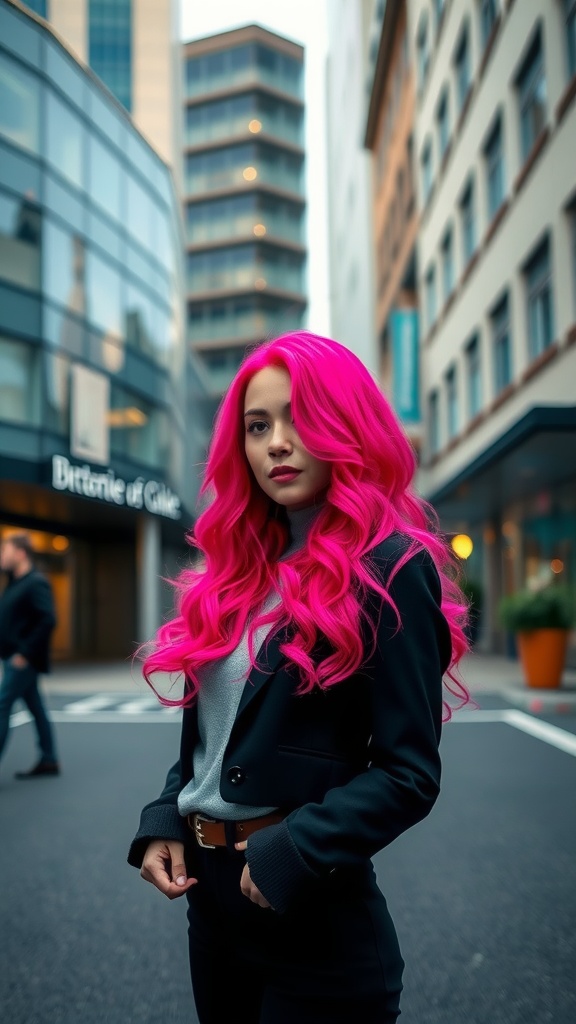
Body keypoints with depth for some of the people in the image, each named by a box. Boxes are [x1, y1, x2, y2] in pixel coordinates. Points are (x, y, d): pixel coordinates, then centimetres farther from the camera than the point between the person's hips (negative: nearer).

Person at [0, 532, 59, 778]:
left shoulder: (36, 583, -15)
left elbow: (48, 620, -23)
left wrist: (25, 652, -22)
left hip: (23, 660, -9)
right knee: (35, 707, 12)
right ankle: (49, 760, 20)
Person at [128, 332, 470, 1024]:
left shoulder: (391, 570, -13)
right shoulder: (238, 569, 8)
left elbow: (409, 774, -15)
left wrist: (289, 855, -21)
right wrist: (164, 823, -1)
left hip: (315, 913, -7)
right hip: (209, 891, 7)